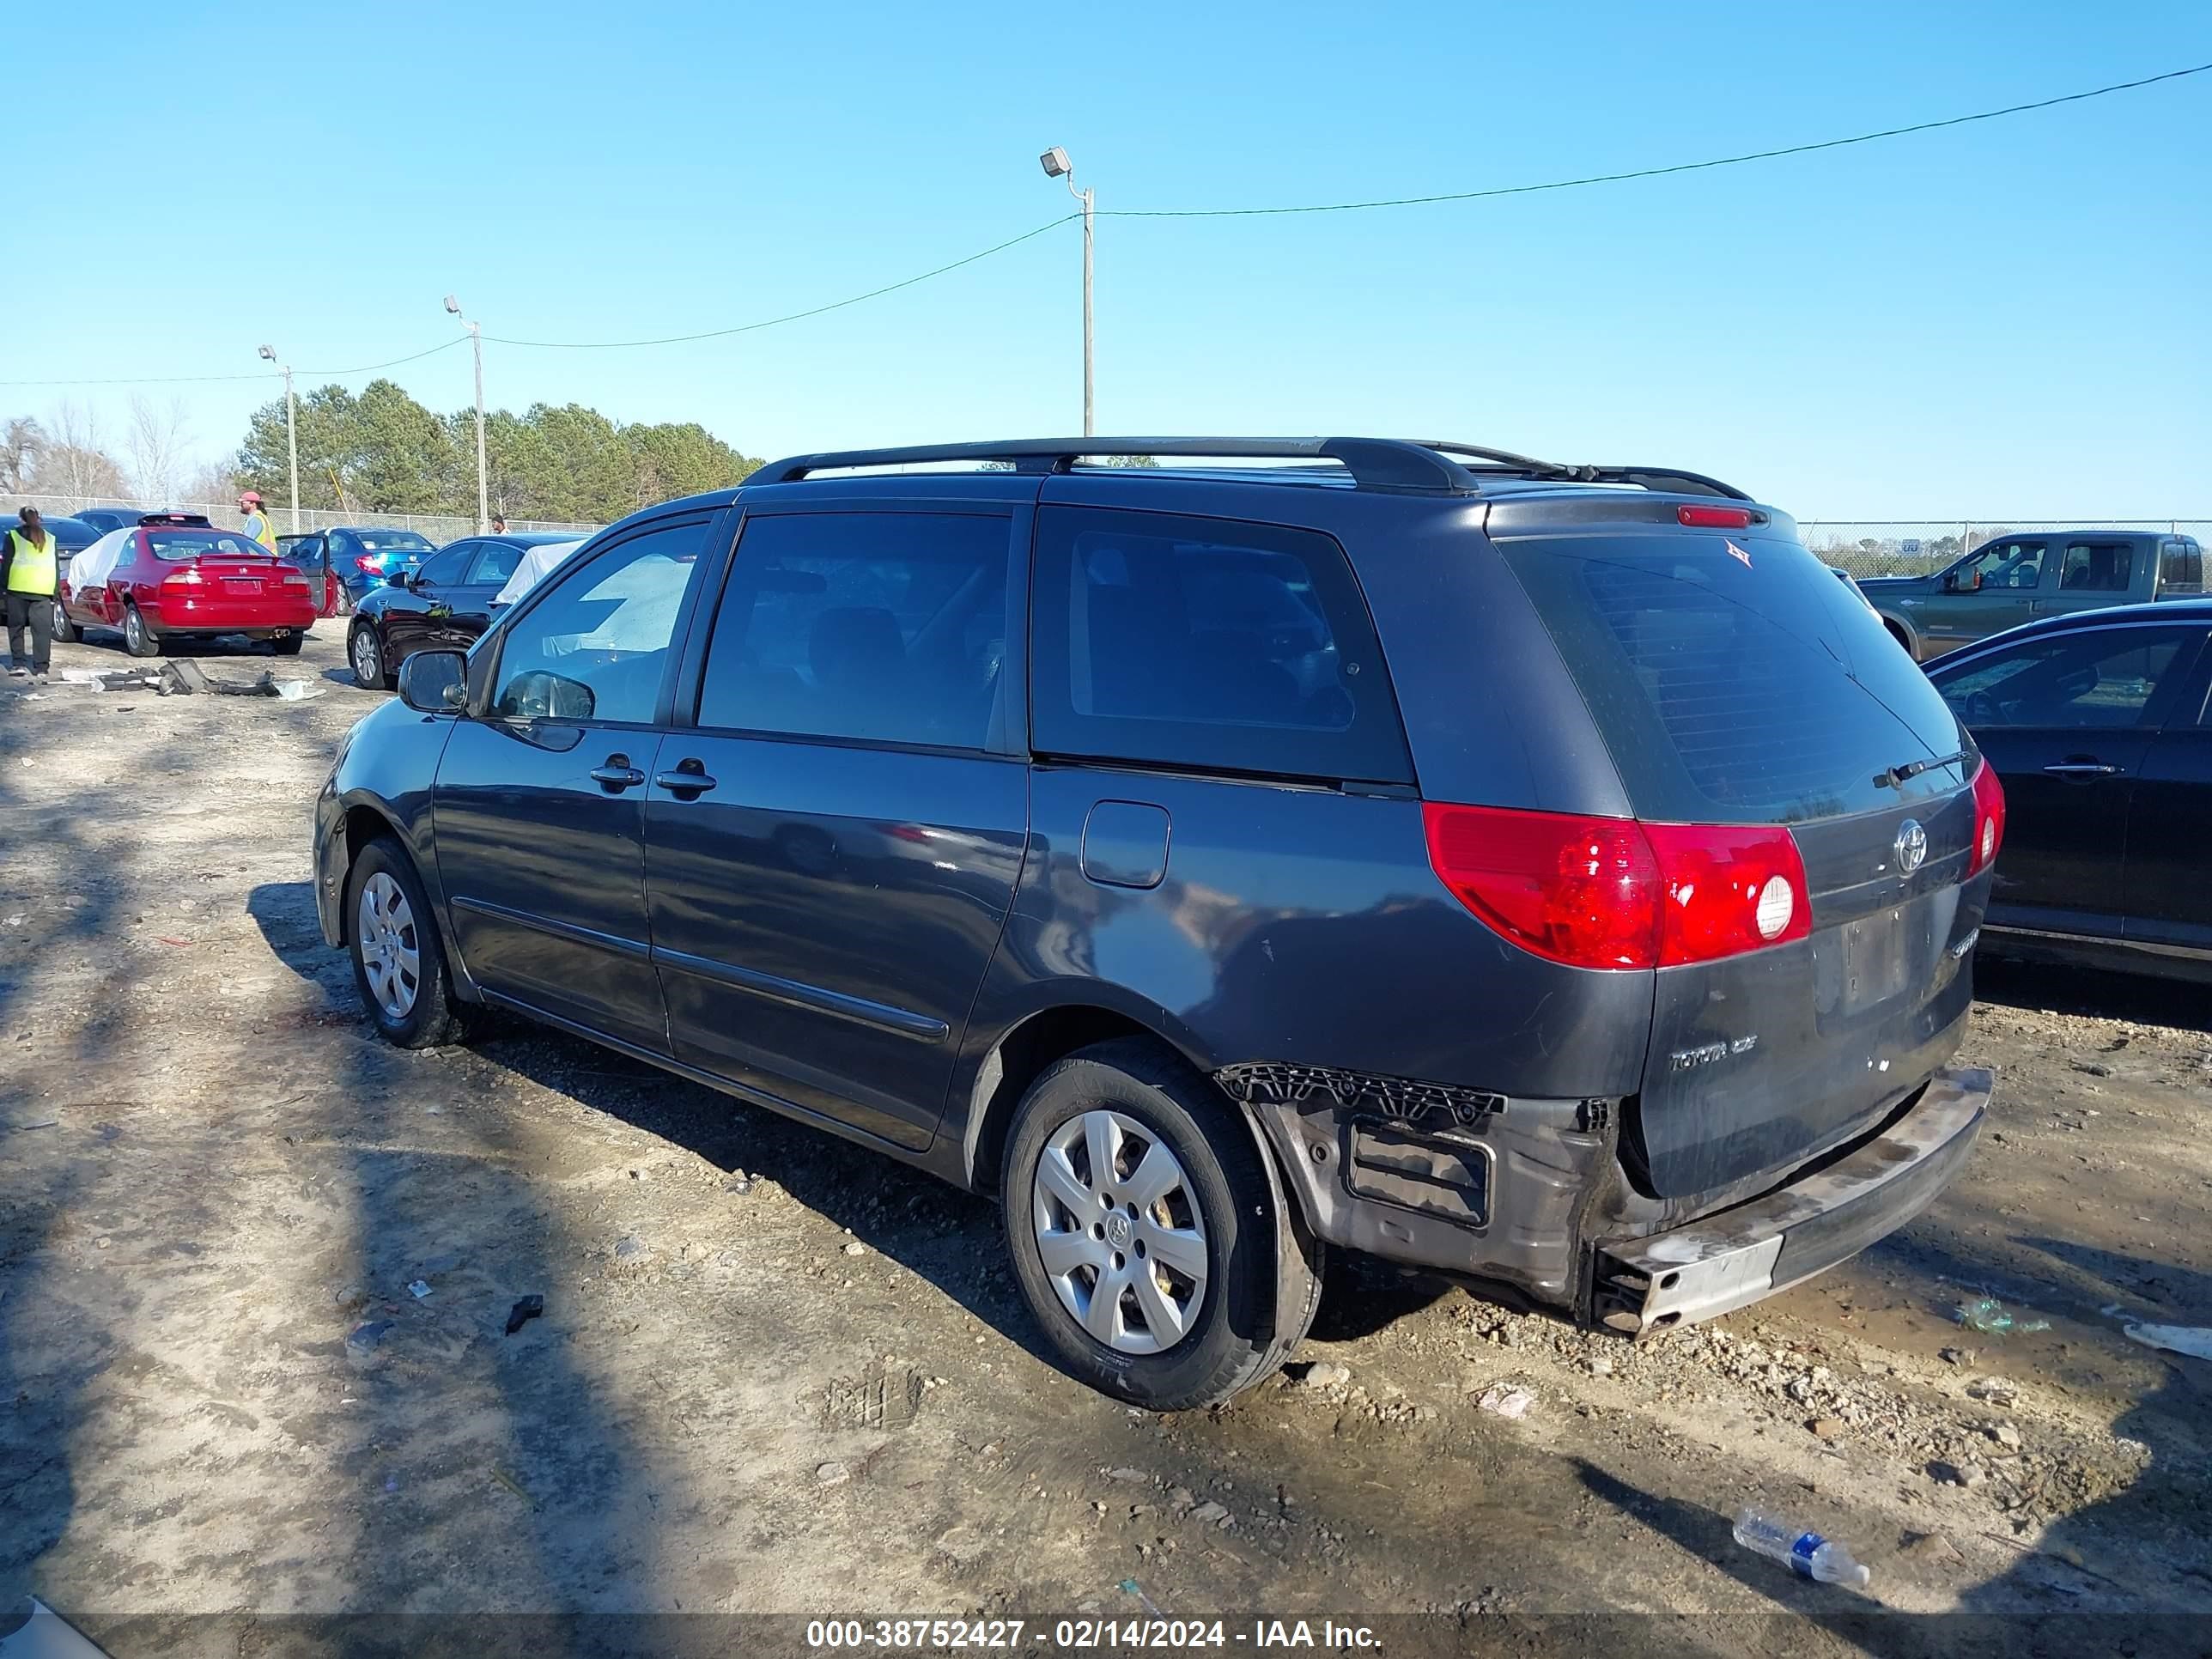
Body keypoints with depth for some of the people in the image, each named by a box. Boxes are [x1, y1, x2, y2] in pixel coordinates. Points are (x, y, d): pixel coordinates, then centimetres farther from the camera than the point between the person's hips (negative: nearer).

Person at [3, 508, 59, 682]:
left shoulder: (14, 536, 4)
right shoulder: (49, 539, 13)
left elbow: (7, 563, 1)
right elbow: (56, 567, 12)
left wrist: (4, 585, 6)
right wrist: (56, 589, 13)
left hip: (18, 588, -2)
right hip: (43, 589, 2)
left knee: (16, 627, 9)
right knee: (42, 630, -1)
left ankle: (18, 663, 8)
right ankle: (41, 668, -5)